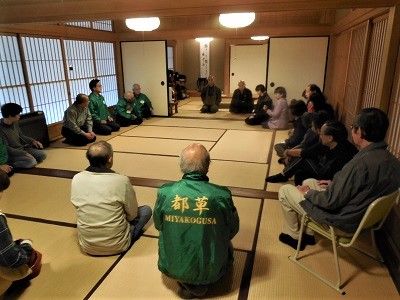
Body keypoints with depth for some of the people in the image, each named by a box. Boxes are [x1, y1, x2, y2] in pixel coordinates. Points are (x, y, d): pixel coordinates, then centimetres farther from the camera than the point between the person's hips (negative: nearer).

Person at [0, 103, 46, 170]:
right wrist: (25, 153, -24)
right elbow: (6, 149, -23)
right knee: (32, 161, -28)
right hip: (11, 154, -8)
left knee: (42, 154, -2)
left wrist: (33, 141, -1)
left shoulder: (15, 123, 0)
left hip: (22, 149, 8)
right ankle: (10, 165, -10)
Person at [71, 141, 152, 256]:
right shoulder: (121, 181, -23)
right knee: (146, 210, 13)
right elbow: (132, 214, -10)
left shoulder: (76, 179, -11)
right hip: (116, 246, -3)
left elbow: (78, 207, 5)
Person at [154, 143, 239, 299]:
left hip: (172, 267, 2)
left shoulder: (165, 192, -18)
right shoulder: (222, 195, -21)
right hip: (209, 269, -1)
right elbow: (232, 230, -4)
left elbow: (158, 226, 1)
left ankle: (186, 282, 13)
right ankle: (200, 282, 10)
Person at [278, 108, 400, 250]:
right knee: (308, 182, 23)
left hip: (342, 223, -8)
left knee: (284, 190, 3)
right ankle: (307, 233, 29)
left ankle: (294, 235, 24)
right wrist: (335, 184, 10)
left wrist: (308, 192, -8)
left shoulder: (361, 163, -34)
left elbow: (331, 201, -26)